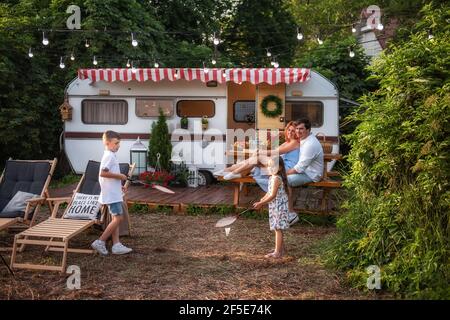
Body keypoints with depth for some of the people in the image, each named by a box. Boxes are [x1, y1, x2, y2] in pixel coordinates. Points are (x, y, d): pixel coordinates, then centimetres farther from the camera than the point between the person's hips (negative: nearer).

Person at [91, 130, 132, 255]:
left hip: (113, 193, 10)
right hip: (112, 194, -10)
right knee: (118, 218, -9)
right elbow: (103, 173, -25)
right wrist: (119, 176, -17)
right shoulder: (109, 156, -15)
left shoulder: (110, 155, 16)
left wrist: (119, 186, 16)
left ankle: (116, 245, 12)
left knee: (115, 218, 10)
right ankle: (100, 242, -4)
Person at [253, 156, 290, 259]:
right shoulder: (273, 177, 10)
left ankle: (277, 252, 0)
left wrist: (261, 203, -19)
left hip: (278, 207, -10)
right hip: (275, 207, 10)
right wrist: (261, 201, 9)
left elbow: (272, 195, -23)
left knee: (278, 229, -5)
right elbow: (269, 193, 16)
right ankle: (281, 248, 31)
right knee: (278, 229, 19)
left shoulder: (276, 179, -20)